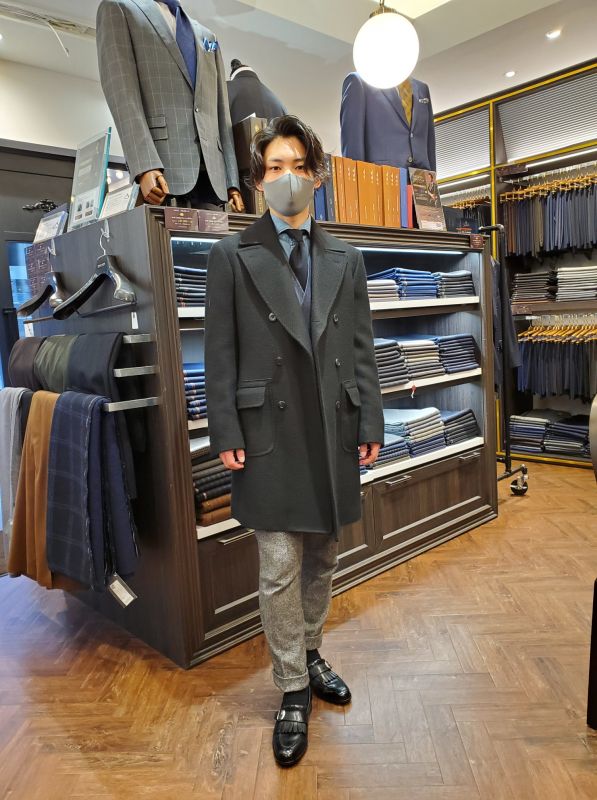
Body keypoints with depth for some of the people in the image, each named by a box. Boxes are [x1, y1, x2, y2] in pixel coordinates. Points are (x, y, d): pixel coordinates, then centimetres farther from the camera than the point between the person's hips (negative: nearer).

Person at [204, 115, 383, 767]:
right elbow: (220, 353, -1)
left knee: (322, 558, 15)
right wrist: (225, 434, -7)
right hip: (270, 432, -3)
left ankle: (310, 656, 38)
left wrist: (370, 424, 3)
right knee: (280, 567, 0)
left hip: (334, 431, 4)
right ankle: (293, 690, 21)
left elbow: (361, 350, 9)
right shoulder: (232, 256, 3)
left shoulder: (346, 260, 12)